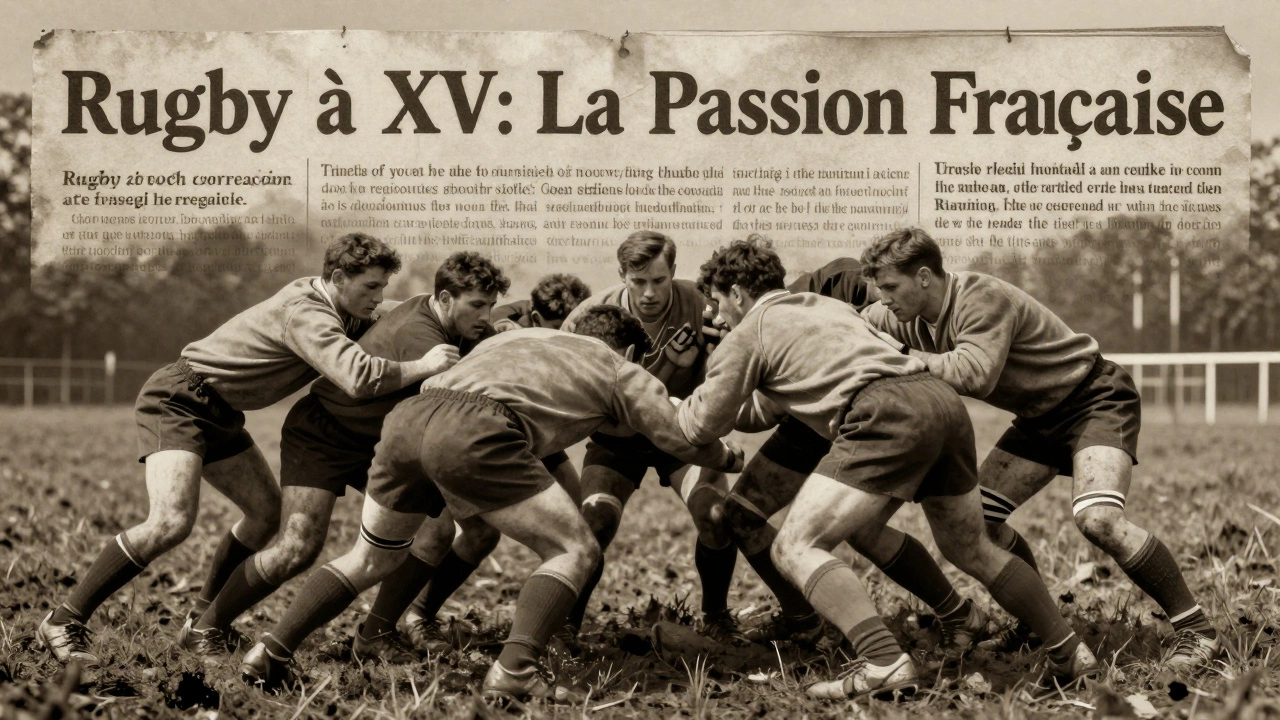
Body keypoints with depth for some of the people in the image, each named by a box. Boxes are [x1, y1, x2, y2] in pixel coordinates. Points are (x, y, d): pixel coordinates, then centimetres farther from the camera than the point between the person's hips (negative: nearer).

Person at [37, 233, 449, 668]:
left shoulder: (345, 316, 3)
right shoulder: (305, 314, -26)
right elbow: (358, 378, -40)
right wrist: (426, 366, -28)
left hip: (217, 413, 10)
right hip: (176, 400, -10)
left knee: (266, 512, 11)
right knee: (171, 522, -25)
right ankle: (64, 623, -15)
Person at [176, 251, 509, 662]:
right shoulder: (418, 334, -32)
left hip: (375, 442, 8)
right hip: (321, 432, -8)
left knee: (440, 526, -9)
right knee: (299, 548, -19)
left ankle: (375, 635, 3)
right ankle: (205, 629, 3)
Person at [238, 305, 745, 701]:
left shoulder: (523, 335, 37)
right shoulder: (618, 369, 23)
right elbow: (684, 437, 22)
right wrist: (731, 458, 41)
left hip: (408, 416, 6)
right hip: (472, 434, -6)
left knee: (372, 558, 26)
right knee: (574, 551, 7)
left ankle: (270, 653, 18)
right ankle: (514, 671, -9)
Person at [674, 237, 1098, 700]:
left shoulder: (748, 334, 11)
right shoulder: (827, 305, 33)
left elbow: (704, 426, 16)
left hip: (889, 417, -8)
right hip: (942, 399, 8)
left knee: (795, 548, -7)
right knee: (970, 550, 26)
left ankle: (885, 665, -25)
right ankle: (1070, 654, 30)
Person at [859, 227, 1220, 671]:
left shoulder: (982, 300, -28)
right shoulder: (908, 320, -2)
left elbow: (974, 374, -42)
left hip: (1095, 399, -9)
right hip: (1041, 417, 9)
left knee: (1096, 519, -28)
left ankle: (1195, 630, -16)